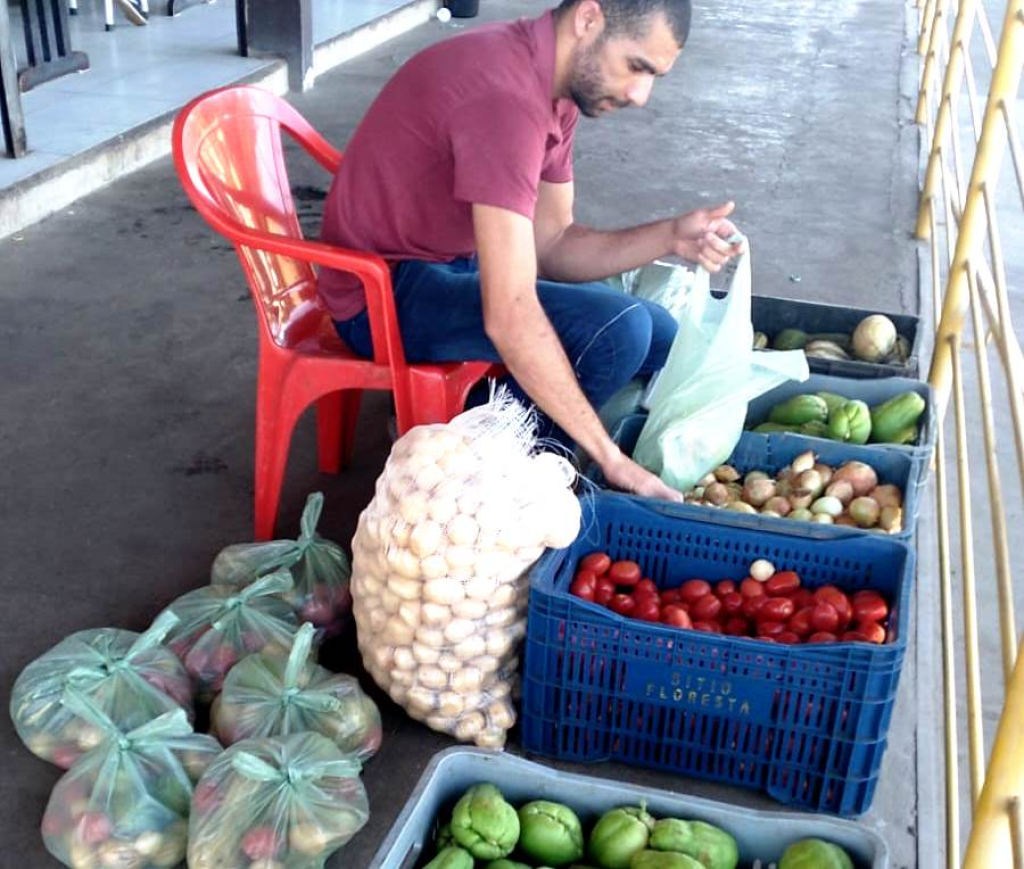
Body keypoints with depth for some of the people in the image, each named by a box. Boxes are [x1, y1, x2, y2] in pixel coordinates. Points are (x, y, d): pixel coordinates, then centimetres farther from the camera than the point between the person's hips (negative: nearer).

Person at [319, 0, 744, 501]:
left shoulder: (555, 85, 1)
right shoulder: (505, 94, -29)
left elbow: (549, 244, 3)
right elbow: (511, 317, -35)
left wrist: (669, 238, -13)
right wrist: (610, 458, -30)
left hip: (454, 267, 9)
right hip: (386, 294, -9)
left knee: (660, 340, 4)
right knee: (617, 331, -26)